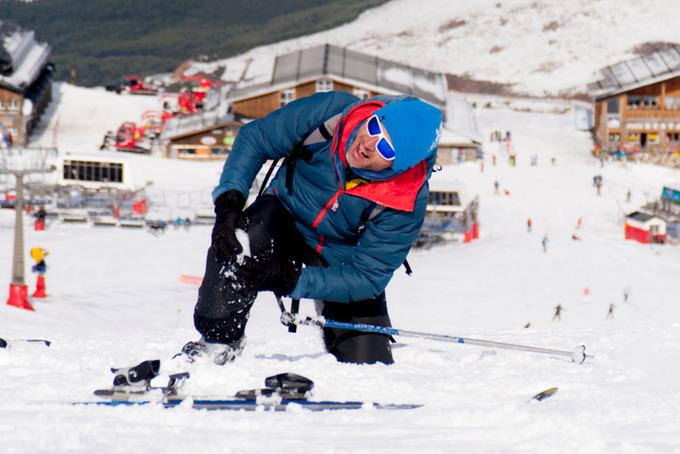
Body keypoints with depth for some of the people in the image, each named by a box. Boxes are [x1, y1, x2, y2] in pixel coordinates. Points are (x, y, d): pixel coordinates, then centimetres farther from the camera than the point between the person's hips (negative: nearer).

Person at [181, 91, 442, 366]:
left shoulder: (408, 201, -30)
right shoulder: (329, 113, -29)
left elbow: (367, 277, -25)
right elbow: (254, 138, -14)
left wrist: (291, 280, -36)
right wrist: (229, 201, -28)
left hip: (340, 264, 0)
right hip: (286, 217, 0)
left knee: (367, 366, -6)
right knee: (241, 243, -35)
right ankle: (218, 340, -13)